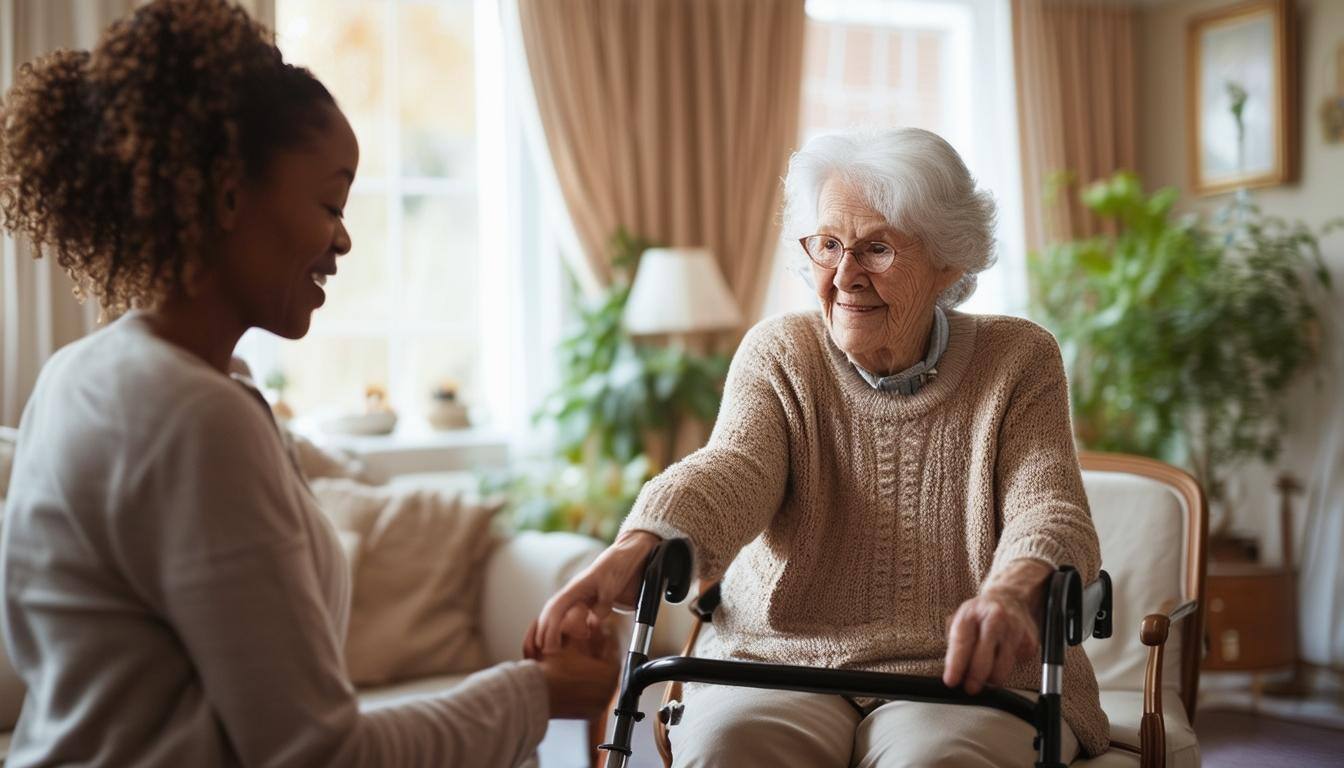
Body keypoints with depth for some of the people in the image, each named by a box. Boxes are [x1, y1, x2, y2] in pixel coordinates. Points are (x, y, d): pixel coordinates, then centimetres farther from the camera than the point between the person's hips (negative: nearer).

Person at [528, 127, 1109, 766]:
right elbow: (731, 471, -13)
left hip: (970, 678, -1)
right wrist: (629, 556, -36)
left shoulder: (1019, 361, 4)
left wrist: (1010, 593, -36)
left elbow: (1050, 510, -10)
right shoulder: (777, 353, 6)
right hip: (780, 666, 1)